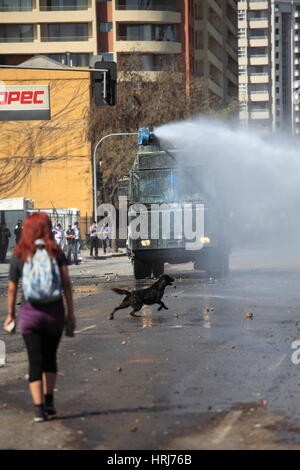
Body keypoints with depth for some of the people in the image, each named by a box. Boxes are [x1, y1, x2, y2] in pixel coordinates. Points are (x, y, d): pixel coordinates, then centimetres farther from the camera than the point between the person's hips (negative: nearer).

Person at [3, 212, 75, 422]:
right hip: (55, 311, 1)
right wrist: (71, 313, -1)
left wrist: (10, 315, 11)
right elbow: (66, 283, -6)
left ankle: (39, 408, -5)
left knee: (35, 362, 2)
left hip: (30, 312, -1)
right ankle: (49, 402, 18)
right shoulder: (56, 252, -1)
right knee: (50, 358, 18)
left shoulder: (19, 255, -1)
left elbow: (12, 288, 0)